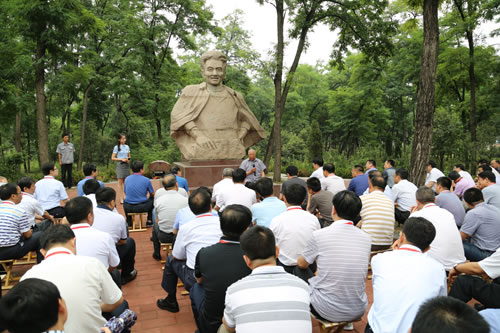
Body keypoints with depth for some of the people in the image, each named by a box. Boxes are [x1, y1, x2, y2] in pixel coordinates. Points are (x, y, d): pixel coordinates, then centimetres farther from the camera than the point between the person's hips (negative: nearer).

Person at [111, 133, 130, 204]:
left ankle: (125, 197, 16)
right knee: (120, 182, -3)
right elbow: (112, 158, -3)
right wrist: (121, 159, -14)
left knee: (126, 182, 7)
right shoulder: (116, 147, -2)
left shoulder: (127, 147, 10)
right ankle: (121, 199, -2)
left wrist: (128, 159, -2)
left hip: (126, 165, 4)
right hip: (120, 165, -4)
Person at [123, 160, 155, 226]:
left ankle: (129, 222, 36)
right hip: (142, 207, -3)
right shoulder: (146, 180, -7)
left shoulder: (127, 179, 1)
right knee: (152, 199, 26)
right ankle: (149, 221, 27)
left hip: (128, 208, 3)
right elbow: (152, 194, 7)